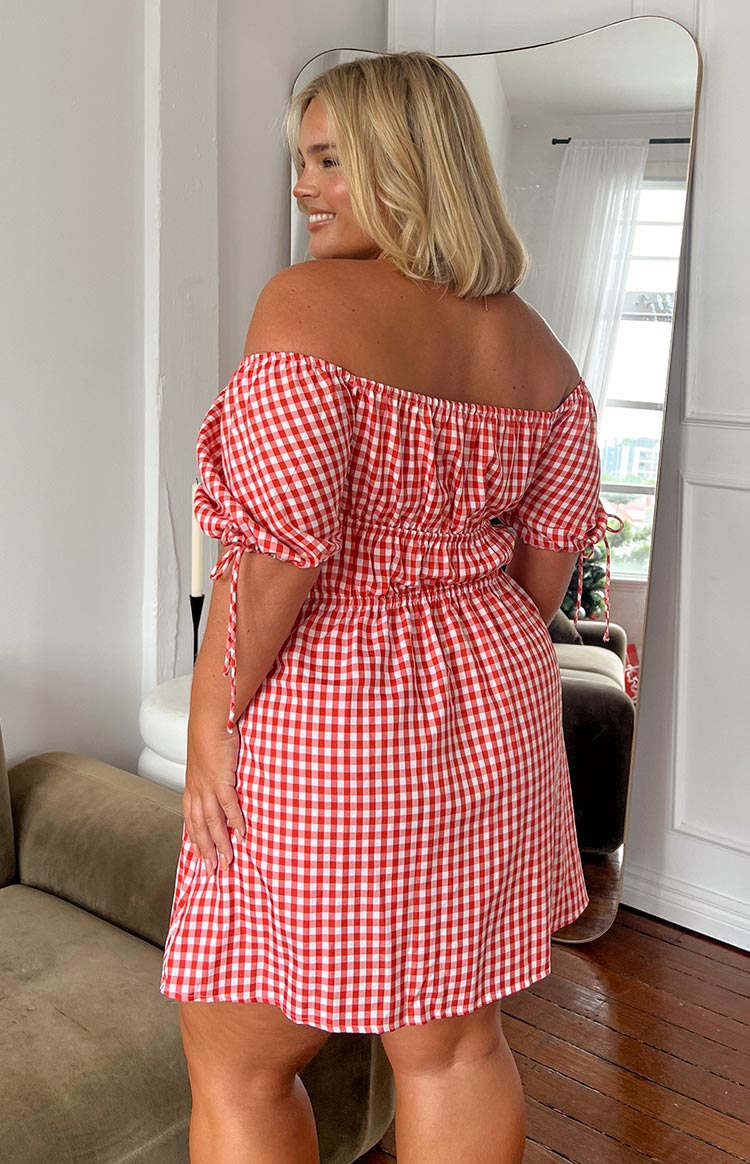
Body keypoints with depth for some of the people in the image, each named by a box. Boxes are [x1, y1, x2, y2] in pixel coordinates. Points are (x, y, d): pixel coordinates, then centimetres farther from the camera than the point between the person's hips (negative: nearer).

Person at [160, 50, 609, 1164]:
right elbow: (550, 555, 9)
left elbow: (276, 548, -21)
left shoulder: (309, 303, -15)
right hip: (492, 715, 7)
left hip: (325, 723, -7)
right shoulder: (534, 342, 5)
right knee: (455, 1047, 19)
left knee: (238, 1061, 12)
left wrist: (214, 716, -11)